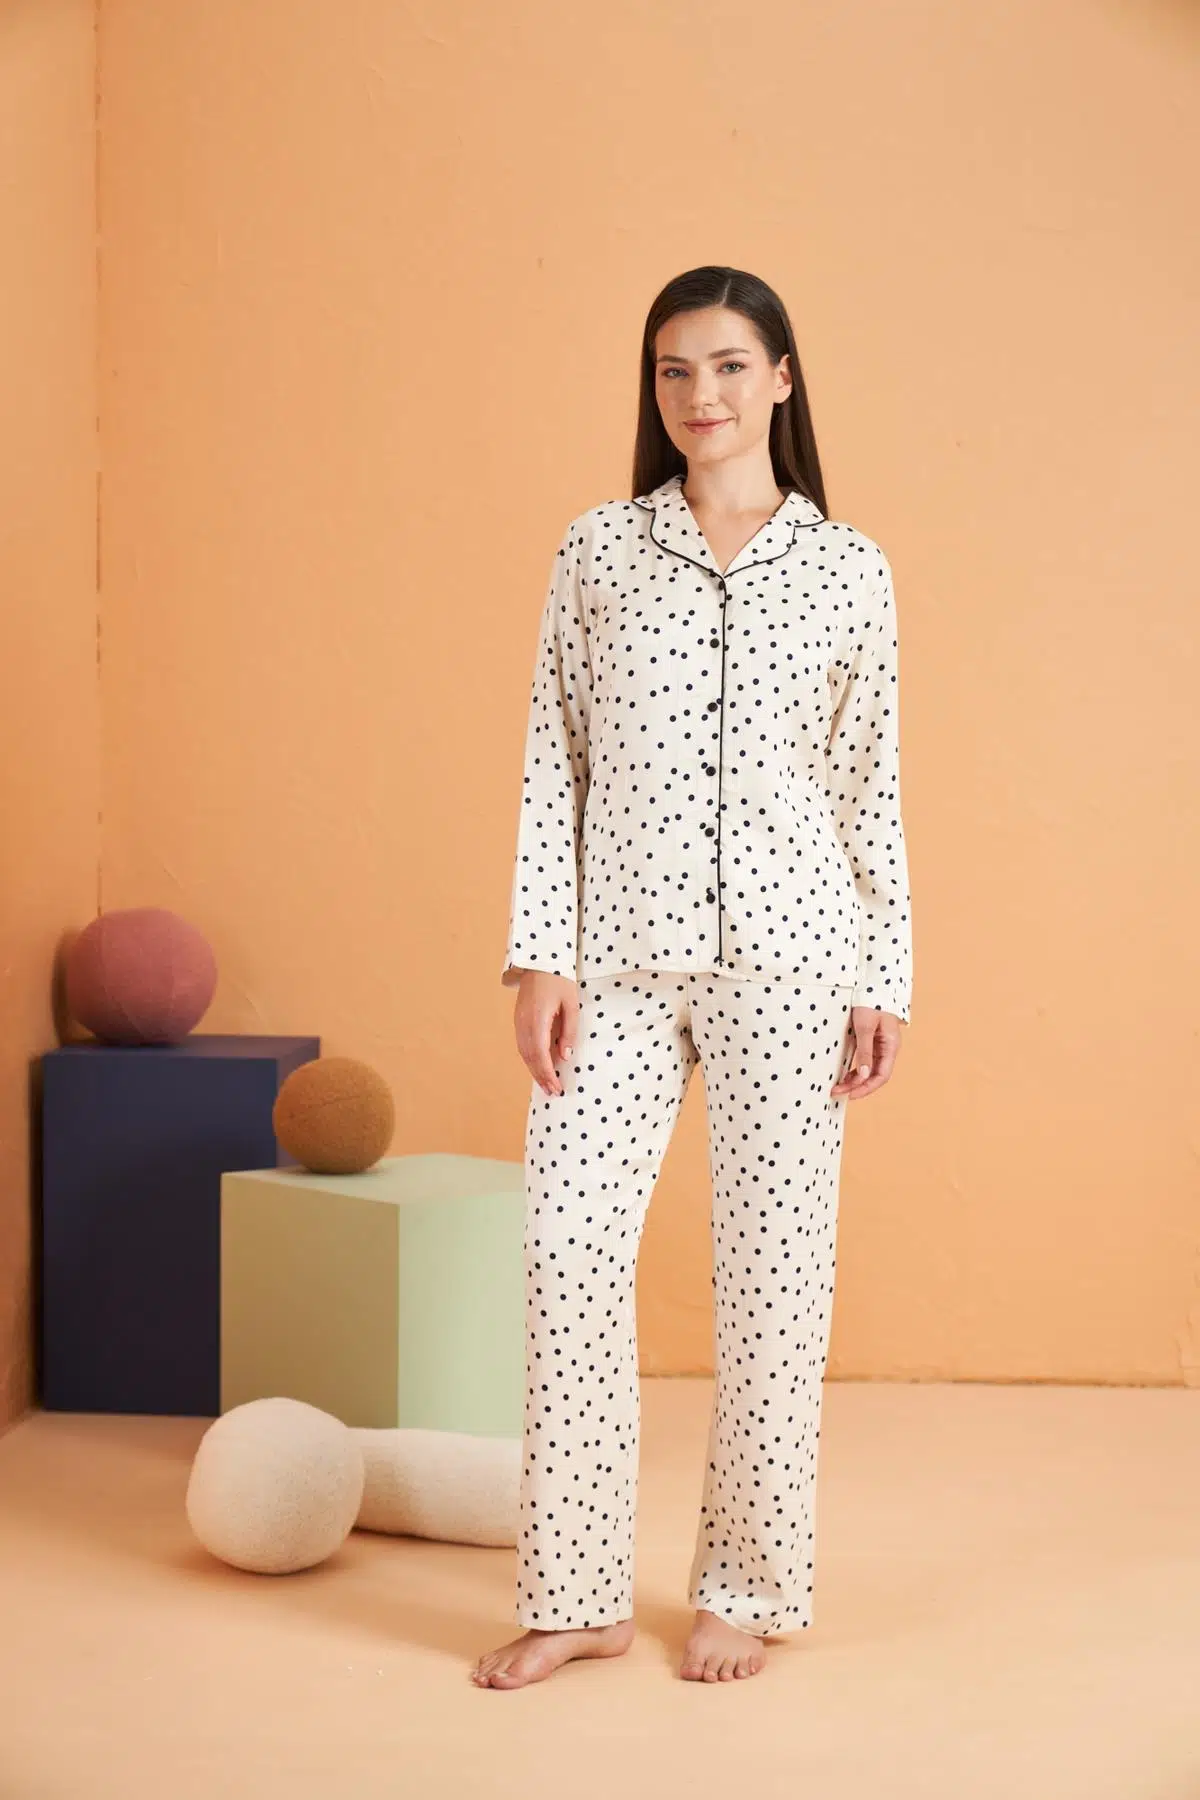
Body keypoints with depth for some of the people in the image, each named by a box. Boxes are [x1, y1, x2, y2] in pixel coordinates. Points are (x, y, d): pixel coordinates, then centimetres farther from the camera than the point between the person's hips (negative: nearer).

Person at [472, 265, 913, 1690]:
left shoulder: (847, 569, 5)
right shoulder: (598, 551, 6)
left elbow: (871, 786, 6)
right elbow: (553, 760, 5)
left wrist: (885, 982, 2)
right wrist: (540, 955, -3)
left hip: (786, 945, -1)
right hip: (621, 946, 1)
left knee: (772, 1259, 3)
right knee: (569, 1244, -4)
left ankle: (747, 1585, 18)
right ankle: (577, 1592, 9)